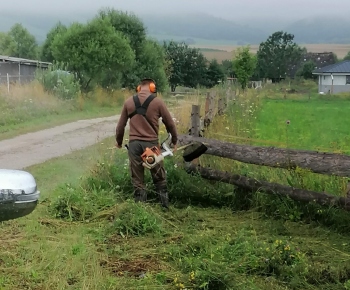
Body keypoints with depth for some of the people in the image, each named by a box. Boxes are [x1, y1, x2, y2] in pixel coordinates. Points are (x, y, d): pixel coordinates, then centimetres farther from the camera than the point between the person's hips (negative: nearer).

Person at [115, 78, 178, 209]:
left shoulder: (129, 102, 5)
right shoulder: (157, 102, -3)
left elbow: (120, 125, 11)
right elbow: (170, 123, 4)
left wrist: (119, 141, 27)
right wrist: (174, 141, 18)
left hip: (134, 144, 2)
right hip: (151, 143, -2)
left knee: (137, 179, 9)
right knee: (159, 178, 11)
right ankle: (165, 206, 13)